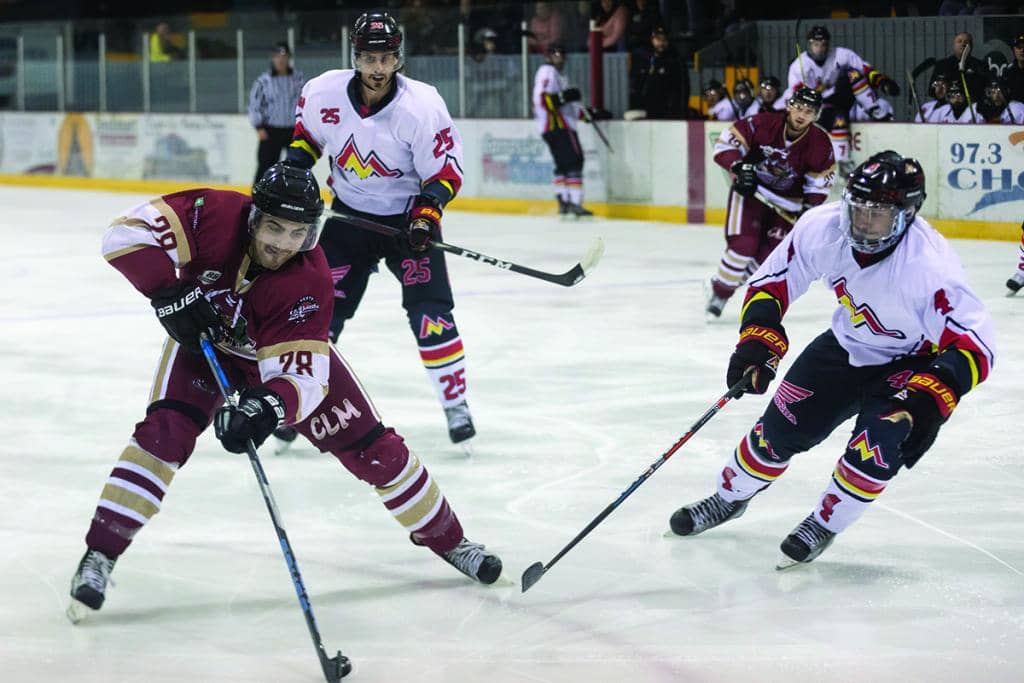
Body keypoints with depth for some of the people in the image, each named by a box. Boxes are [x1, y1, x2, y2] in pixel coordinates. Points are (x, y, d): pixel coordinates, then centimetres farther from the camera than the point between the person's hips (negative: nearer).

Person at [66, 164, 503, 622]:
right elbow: (128, 231, -33)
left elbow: (299, 373, -38)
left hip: (286, 345, 0)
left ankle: (446, 538, 20)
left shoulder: (308, 281, -34)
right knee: (166, 430, -25)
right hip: (204, 339, 0)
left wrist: (268, 409, -58)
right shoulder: (215, 215, -34)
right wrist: (171, 293, -41)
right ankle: (98, 557, -18)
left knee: (369, 446, -1)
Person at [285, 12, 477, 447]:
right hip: (348, 215, 3)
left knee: (430, 311, -13)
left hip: (408, 218, -3)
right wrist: (292, 171, 0)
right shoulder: (325, 92, -13)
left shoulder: (422, 107, -22)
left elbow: (446, 172, -15)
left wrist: (427, 213, -29)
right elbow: (306, 133, 10)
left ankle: (456, 404, 0)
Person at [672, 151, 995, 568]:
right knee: (781, 427, 6)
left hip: (912, 359, -5)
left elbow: (973, 347, -39)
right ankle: (728, 499, 33)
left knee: (879, 443, -25)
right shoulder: (822, 227, -25)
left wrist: (929, 400, -52)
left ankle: (823, 525, 1)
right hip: (848, 344, 5)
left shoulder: (928, 266, -39)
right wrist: (758, 339, -20)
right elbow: (773, 280, -8)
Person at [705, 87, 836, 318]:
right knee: (743, 245, -18)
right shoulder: (763, 124, -23)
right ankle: (719, 293, 3)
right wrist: (739, 167, -30)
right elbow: (726, 143, -16)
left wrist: (810, 207, -10)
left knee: (774, 253, -6)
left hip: (787, 200, 3)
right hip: (750, 190, -3)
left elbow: (822, 178, -2)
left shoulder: (819, 142, -15)